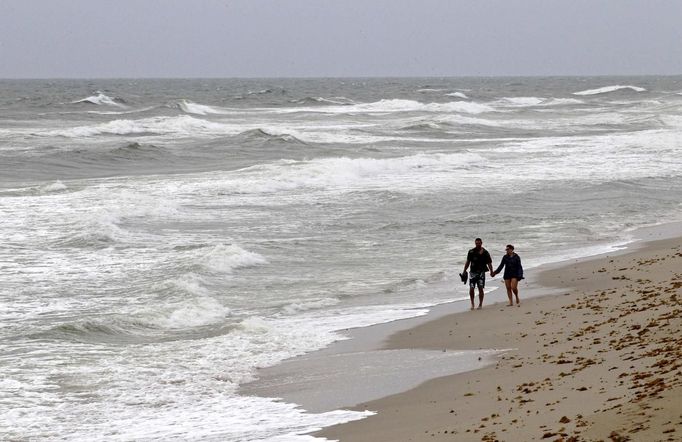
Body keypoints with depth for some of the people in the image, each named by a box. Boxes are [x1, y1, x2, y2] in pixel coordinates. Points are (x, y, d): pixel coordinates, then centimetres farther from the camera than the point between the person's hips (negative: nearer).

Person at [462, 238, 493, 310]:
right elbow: (468, 262, 13)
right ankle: (472, 303, 11)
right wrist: (464, 271, 12)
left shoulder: (485, 252, -1)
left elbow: (489, 263, -4)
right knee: (471, 289, -6)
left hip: (481, 272, -1)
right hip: (473, 272, 1)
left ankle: (480, 304, 8)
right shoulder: (471, 252, 5)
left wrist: (491, 271, -18)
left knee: (480, 288, -3)